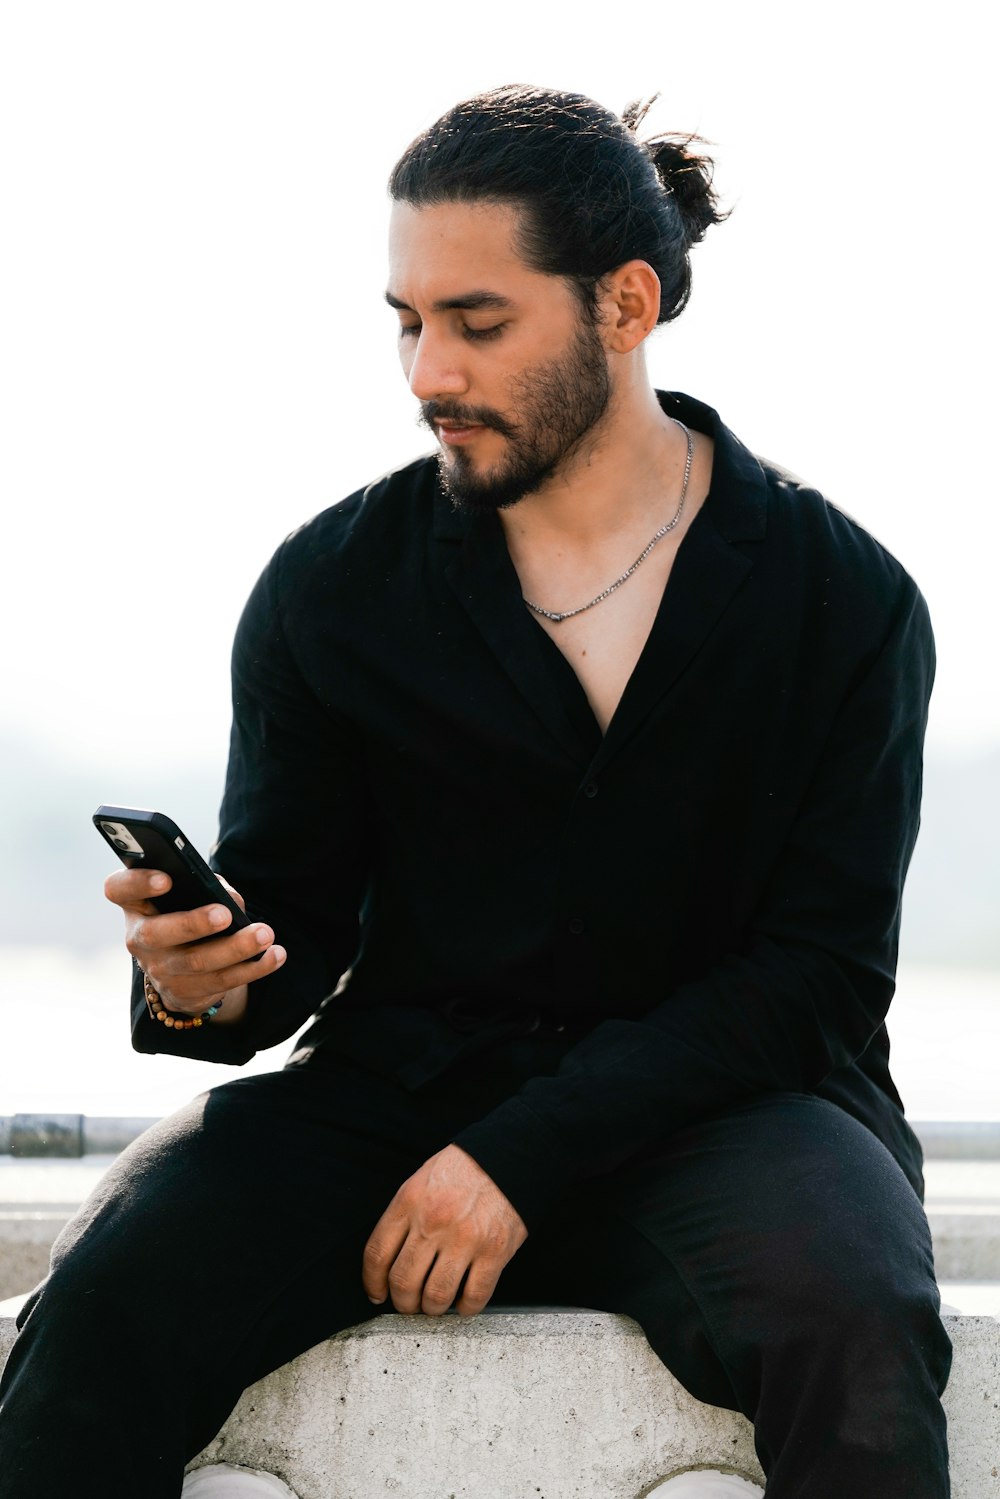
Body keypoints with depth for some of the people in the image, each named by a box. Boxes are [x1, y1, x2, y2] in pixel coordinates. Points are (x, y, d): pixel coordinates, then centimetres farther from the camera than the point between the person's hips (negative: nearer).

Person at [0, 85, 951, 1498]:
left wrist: (524, 1157, -16)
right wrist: (206, 984, -19)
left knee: (852, 1327, -35)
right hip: (397, 1093, 2)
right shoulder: (331, 584, 5)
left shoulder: (847, 597, -1)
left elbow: (821, 969, -6)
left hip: (714, 1108, -1)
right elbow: (289, 924, 7)